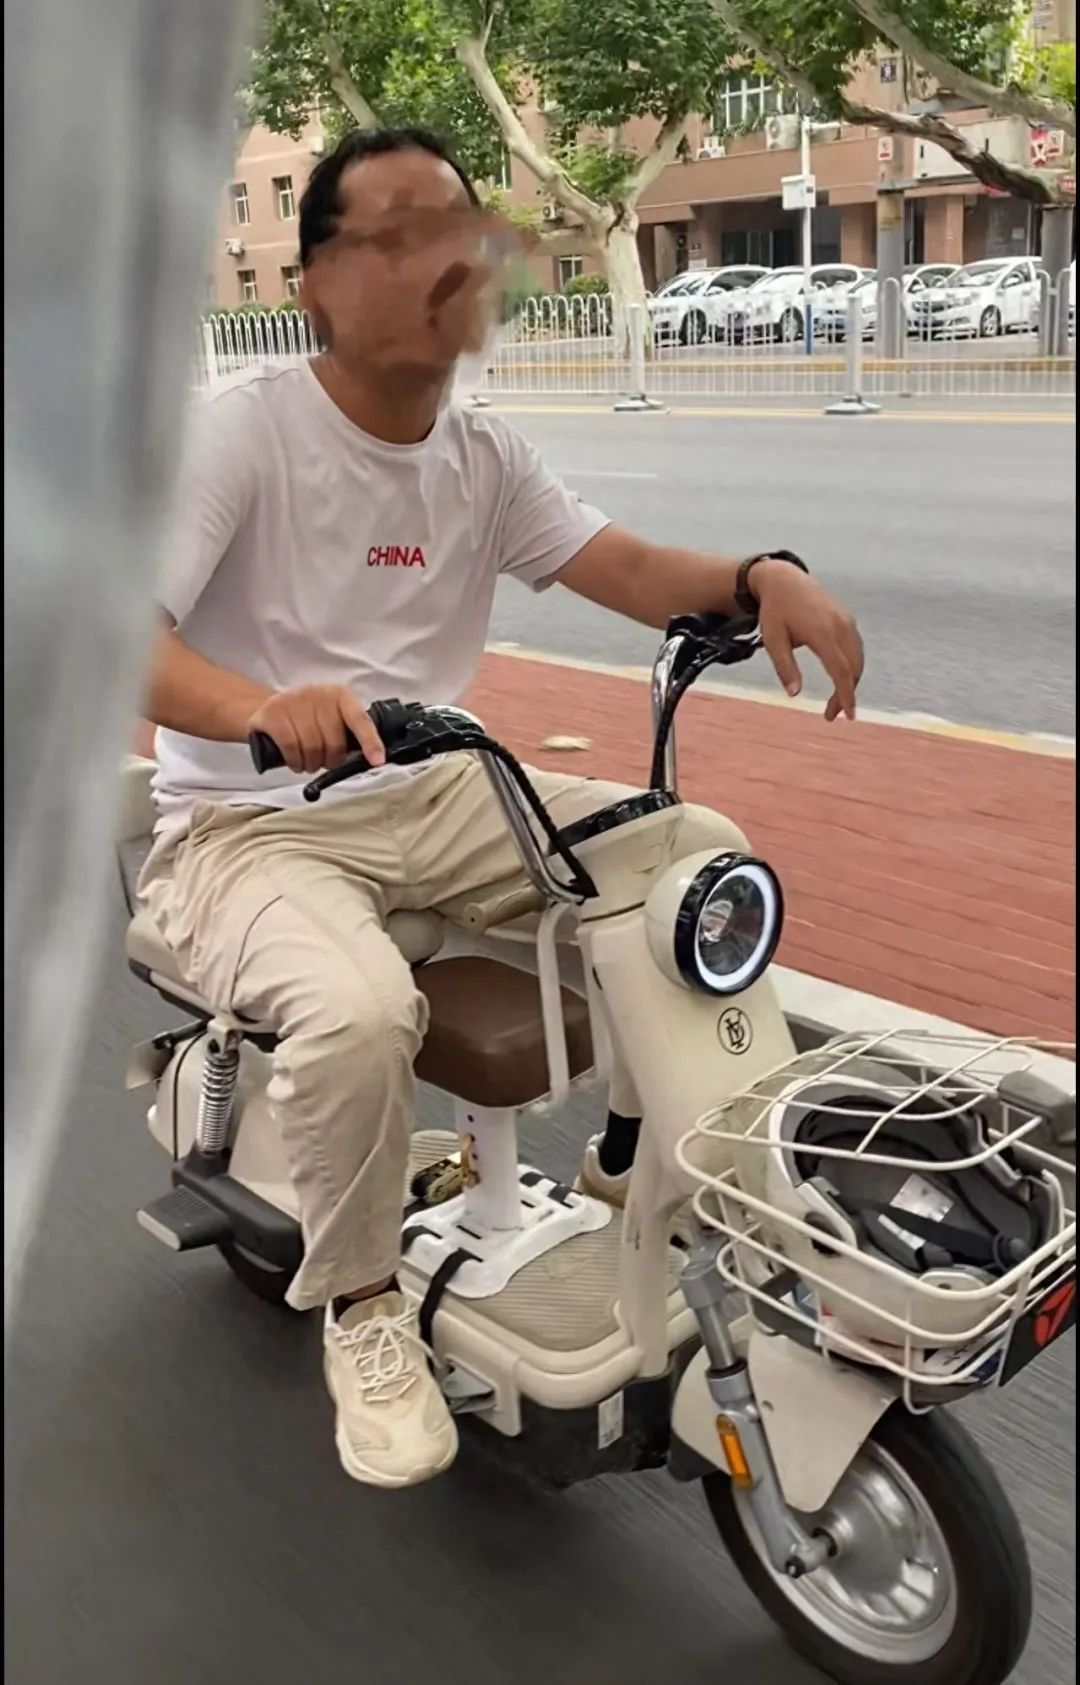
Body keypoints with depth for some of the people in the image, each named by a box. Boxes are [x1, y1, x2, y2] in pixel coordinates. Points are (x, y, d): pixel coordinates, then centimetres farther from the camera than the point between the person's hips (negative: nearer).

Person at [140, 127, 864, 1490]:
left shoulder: (484, 457, 6)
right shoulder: (239, 430, -14)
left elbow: (628, 570, 3)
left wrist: (762, 578, -18)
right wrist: (261, 706, -44)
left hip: (432, 801, 6)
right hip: (248, 828, -6)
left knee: (707, 857, -3)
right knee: (359, 1011, -37)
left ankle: (639, 1161, 15)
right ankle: (360, 1307, -6)